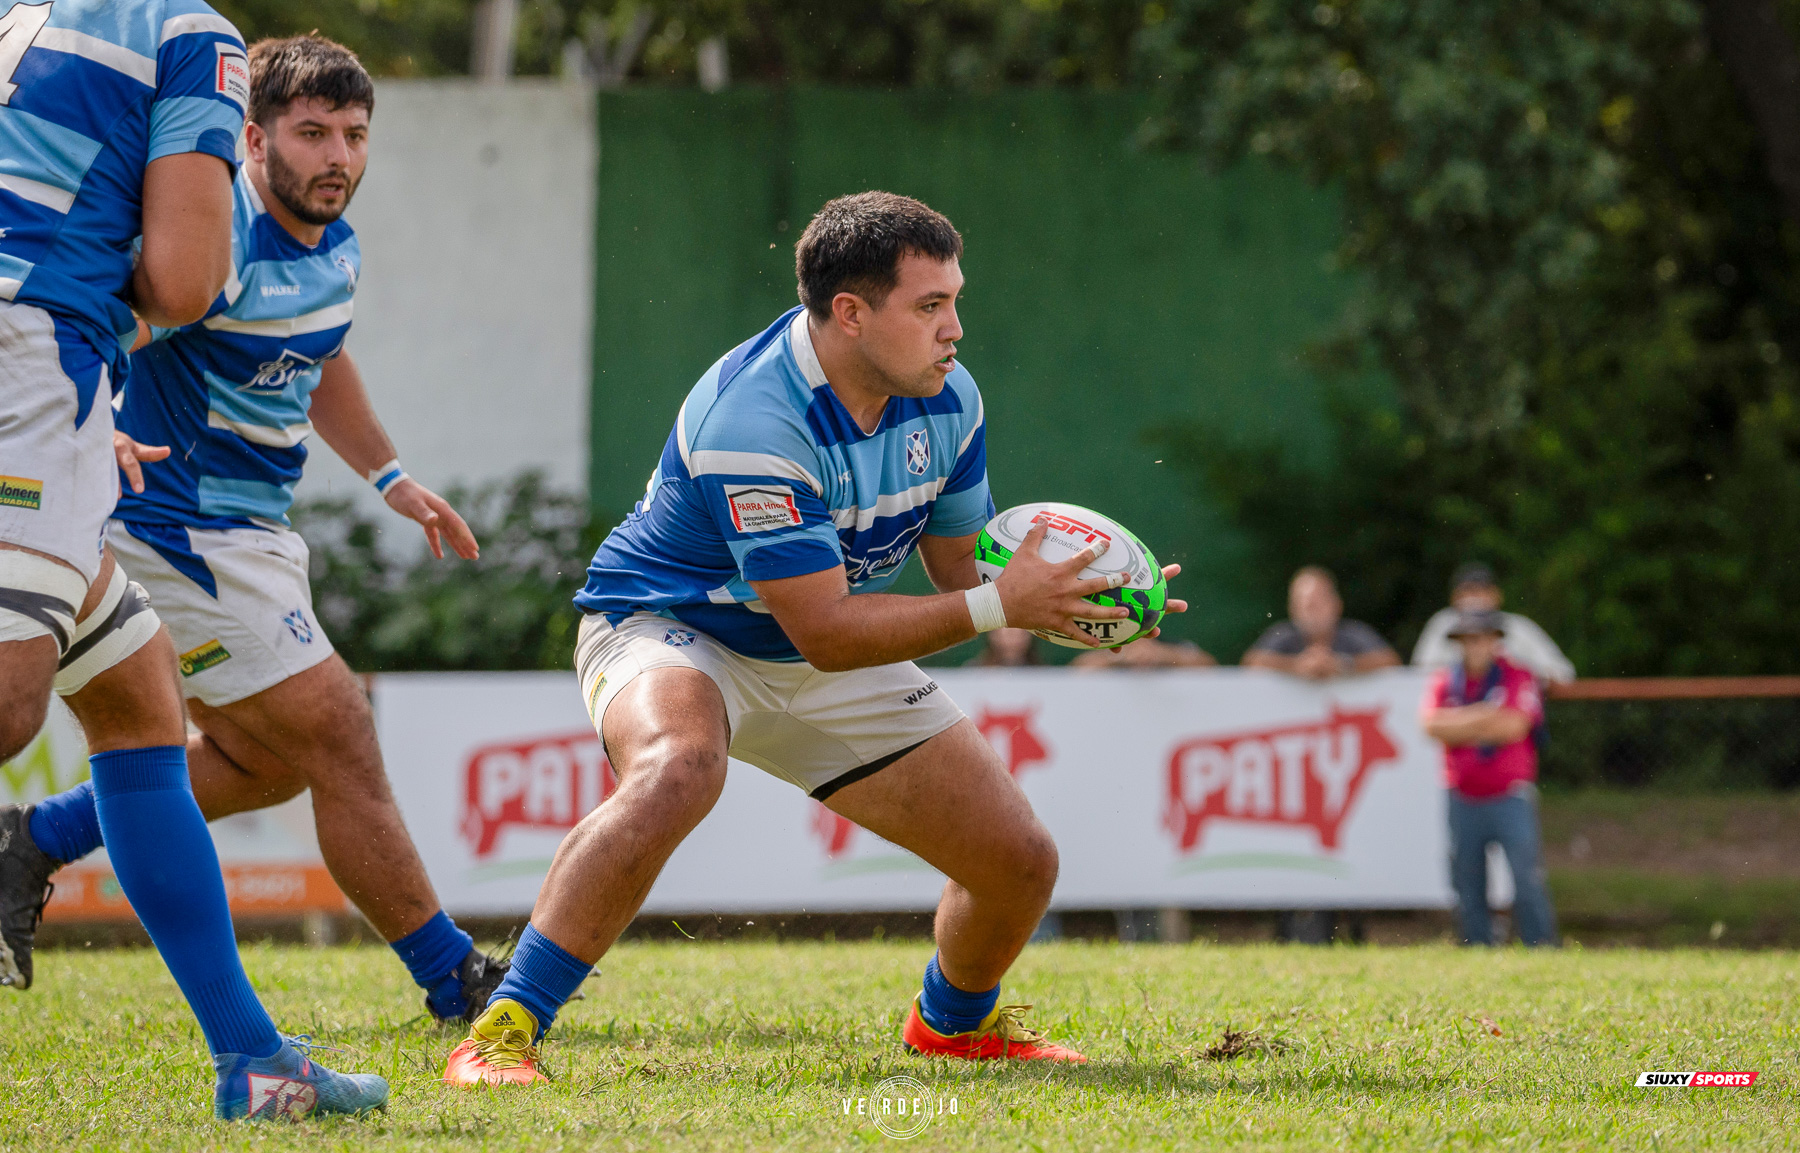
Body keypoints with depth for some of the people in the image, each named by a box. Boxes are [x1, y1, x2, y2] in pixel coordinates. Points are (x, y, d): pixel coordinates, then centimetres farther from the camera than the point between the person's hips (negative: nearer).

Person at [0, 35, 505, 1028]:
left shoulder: (334, 246, 6)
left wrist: (389, 476, 27)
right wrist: (93, 433, -48)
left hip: (250, 532, 10)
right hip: (178, 528, -10)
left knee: (264, 760, 21)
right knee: (338, 739, -8)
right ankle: (454, 982, 1)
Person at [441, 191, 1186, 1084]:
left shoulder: (945, 399, -9)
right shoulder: (751, 419, -33)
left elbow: (961, 563, 4)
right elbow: (825, 631, -32)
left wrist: (1063, 595, -16)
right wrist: (997, 608, -34)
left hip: (828, 668, 7)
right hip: (668, 627, -7)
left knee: (1020, 861, 1)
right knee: (677, 769, -43)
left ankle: (953, 1019, 36)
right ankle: (505, 1029, -35)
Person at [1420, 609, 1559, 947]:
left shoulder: (1517, 678, 0)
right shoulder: (1445, 682, 9)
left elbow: (1513, 727, -13)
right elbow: (1433, 725, -7)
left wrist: (1460, 726, -7)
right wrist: (1485, 717, -10)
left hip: (1510, 797, -3)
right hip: (1463, 801, 3)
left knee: (1527, 882, -11)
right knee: (1467, 888, 5)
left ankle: (1543, 951, -8)